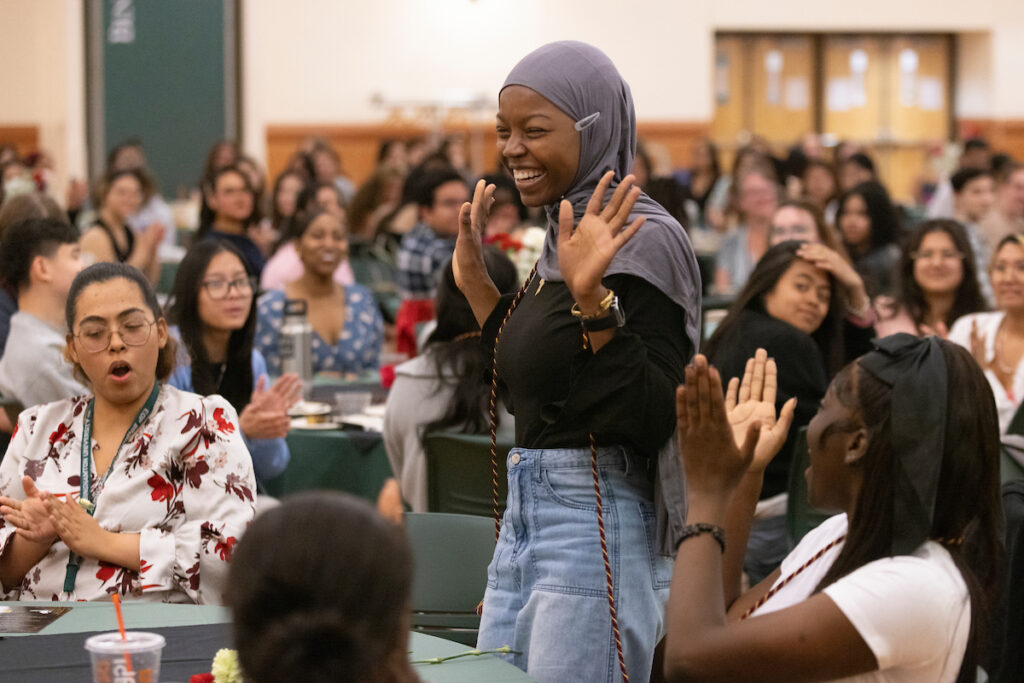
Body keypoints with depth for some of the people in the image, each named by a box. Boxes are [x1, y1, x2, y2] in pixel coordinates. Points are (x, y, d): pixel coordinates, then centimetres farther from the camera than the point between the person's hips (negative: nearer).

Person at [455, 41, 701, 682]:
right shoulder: (563, 236, 12)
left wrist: (593, 299, -30)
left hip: (597, 525, -9)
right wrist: (477, 285, 16)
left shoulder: (642, 241, -15)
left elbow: (654, 419, -22)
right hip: (525, 519, 9)